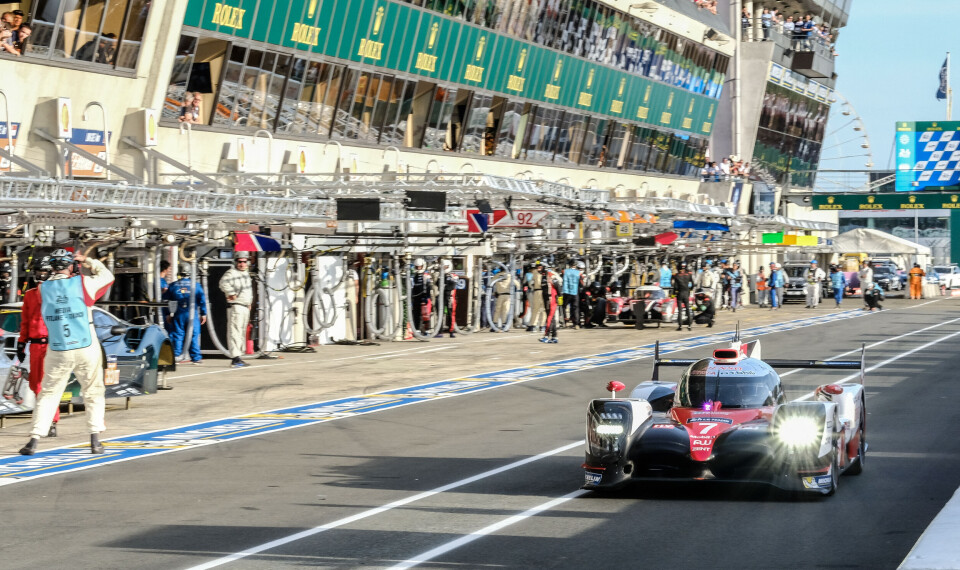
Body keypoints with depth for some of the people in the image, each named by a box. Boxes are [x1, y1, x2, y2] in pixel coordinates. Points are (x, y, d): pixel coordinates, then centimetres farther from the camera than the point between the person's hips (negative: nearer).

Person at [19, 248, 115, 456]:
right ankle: (95, 440, 6)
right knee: (93, 393, 12)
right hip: (87, 350, -2)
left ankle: (34, 439, 1)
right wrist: (88, 261, 19)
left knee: (48, 394, 9)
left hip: (57, 352, 2)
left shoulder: (43, 289, 0)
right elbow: (107, 276, 10)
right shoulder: (83, 283, -6)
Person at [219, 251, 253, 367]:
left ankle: (238, 358, 20)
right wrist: (231, 293, -29)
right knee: (235, 332, -13)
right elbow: (224, 282, -30)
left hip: (245, 306, 10)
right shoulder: (232, 273, -10)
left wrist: (250, 302, 25)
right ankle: (235, 358, -18)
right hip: (235, 306, -10)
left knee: (242, 332, 13)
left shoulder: (246, 273, 18)